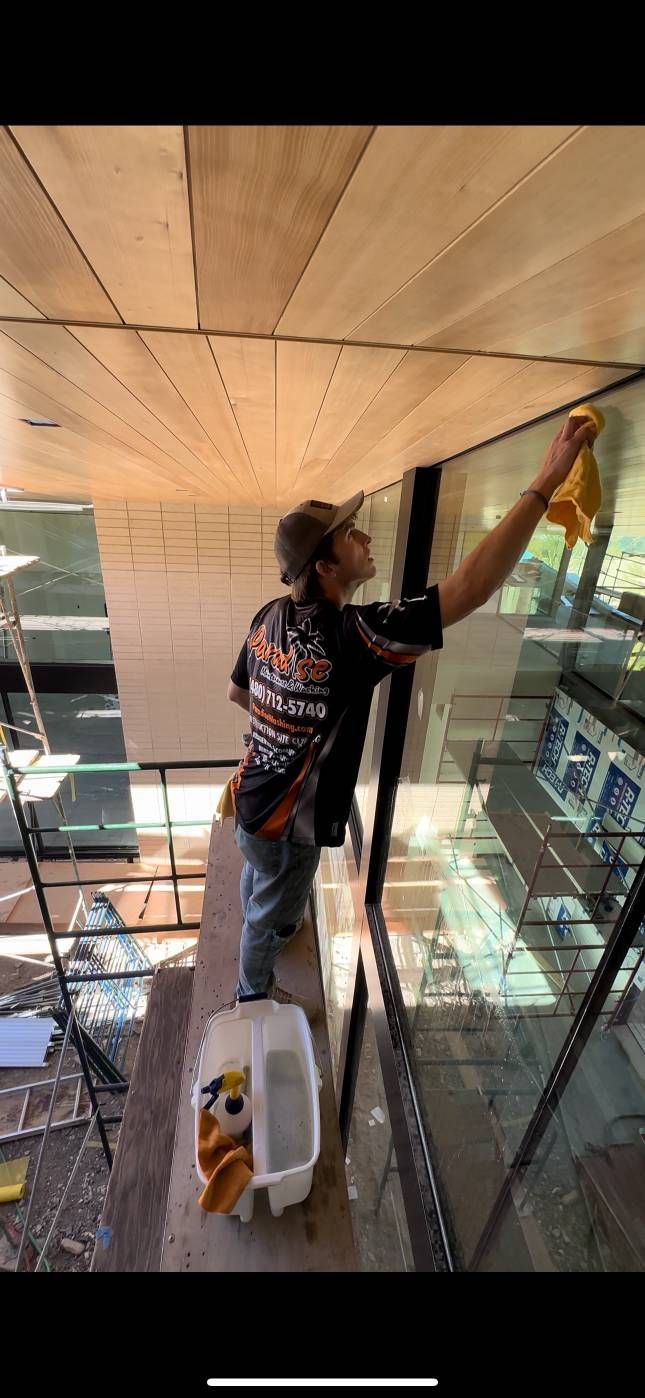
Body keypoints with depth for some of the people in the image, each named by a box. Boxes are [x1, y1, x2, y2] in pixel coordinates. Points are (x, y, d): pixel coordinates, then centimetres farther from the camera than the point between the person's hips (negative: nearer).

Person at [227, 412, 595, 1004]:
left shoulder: (269, 616, -8)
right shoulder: (350, 635, -34)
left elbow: (237, 693, 7)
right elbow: (472, 588, -37)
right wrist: (545, 483, -30)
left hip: (252, 796, 8)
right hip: (286, 822, -7)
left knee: (257, 883, 36)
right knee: (271, 911, 23)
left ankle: (263, 927, 68)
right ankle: (254, 991, 53)